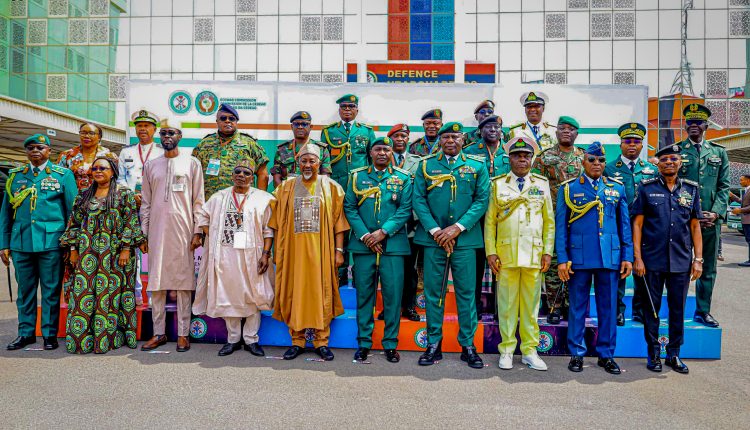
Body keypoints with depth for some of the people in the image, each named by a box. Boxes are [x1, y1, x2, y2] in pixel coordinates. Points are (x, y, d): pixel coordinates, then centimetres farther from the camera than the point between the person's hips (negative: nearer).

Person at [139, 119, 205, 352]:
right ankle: (159, 332, 14)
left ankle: (183, 333, 7)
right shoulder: (151, 165, 13)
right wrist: (143, 233, 7)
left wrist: (198, 231, -5)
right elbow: (146, 202, 13)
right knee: (156, 282, 4)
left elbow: (198, 201, 2)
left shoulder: (191, 163, 5)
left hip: (182, 230, -3)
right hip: (157, 230, 3)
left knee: (183, 281, 0)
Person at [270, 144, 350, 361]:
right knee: (294, 293, 4)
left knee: (322, 293, 1)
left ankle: (321, 341, 12)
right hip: (294, 249, 1)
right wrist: (277, 251, 4)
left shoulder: (331, 187, 5)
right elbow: (278, 223, 9)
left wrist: (339, 251, -5)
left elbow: (338, 221, 1)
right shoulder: (286, 187, 9)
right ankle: (297, 341, 16)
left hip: (321, 250, -1)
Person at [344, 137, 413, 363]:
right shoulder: (357, 176, 9)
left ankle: (390, 344, 13)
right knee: (364, 294, 6)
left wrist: (383, 232, -11)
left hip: (393, 244, 0)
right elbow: (349, 208, 3)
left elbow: (405, 209, -1)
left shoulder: (403, 178, 8)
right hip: (363, 244, 1)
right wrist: (364, 235, -8)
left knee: (393, 294, 1)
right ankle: (364, 342, 17)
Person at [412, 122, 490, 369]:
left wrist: (458, 227, -11)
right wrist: (434, 230, -10)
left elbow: (482, 200, 0)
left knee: (466, 292, 4)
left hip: (465, 238, 0)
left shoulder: (477, 166, 7)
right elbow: (418, 200, 2)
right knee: (433, 292, 6)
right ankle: (434, 344, 16)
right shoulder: (426, 165, 8)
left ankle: (468, 345, 16)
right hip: (433, 238, 1)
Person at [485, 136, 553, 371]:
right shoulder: (498, 184, 7)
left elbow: (549, 221, 10)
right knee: (507, 304, 4)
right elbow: (489, 221, 4)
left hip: (534, 255, 1)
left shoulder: (542, 184, 11)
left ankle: (530, 350, 17)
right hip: (505, 255, -1)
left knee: (531, 304, 7)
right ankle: (507, 350, 14)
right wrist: (490, 252, -3)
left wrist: (547, 252, 2)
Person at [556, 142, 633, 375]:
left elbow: (625, 225, 12)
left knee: (608, 307, 8)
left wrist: (627, 257, 5)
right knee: (578, 307, 6)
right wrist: (562, 259, -5)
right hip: (579, 257, -2)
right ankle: (576, 354, 17)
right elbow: (560, 226, 1)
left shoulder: (617, 188, 11)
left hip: (610, 257, 2)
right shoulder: (568, 188, 4)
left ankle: (606, 354, 21)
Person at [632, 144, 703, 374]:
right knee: (651, 308, 7)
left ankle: (674, 354, 24)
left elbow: (695, 226, 9)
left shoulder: (692, 189, 8)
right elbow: (637, 224, -1)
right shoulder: (647, 188, 0)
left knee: (678, 309, 10)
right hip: (652, 260, -2)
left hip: (681, 261, 2)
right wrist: (637, 258, -7)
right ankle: (653, 353, 20)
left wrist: (698, 259, 3)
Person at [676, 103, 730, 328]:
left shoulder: (719, 152, 11)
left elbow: (723, 187, 8)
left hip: (710, 221, 3)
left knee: (708, 268, 10)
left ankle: (703, 311, 22)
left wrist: (716, 213, -7)